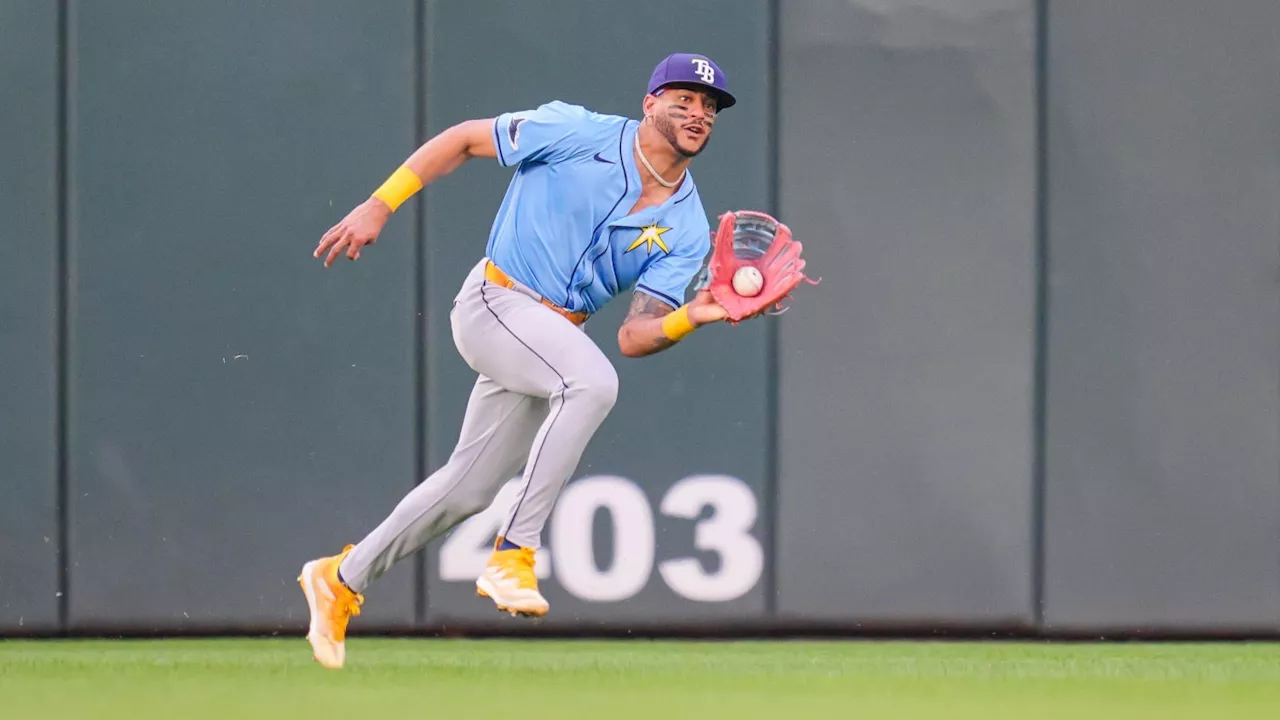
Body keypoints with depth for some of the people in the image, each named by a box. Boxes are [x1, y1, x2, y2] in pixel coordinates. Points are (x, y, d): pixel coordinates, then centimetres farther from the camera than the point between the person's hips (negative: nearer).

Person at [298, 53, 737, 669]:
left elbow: (633, 337, -5)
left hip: (554, 338, 7)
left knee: (470, 488, 13)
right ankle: (513, 555, -30)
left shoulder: (686, 229, 1)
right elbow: (463, 140, -3)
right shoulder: (579, 133, -11)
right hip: (495, 303, -7)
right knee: (593, 382, -32)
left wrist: (691, 317, -26)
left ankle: (342, 579, 34)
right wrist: (379, 205, -10)